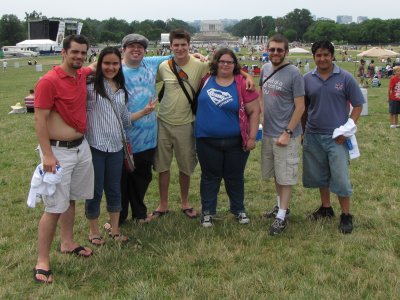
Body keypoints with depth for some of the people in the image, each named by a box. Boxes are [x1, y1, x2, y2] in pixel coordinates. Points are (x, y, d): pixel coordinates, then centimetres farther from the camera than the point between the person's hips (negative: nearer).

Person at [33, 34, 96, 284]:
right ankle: (42, 261, 5)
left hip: (81, 147, 7)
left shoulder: (82, 75, 5)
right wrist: (47, 155, -21)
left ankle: (68, 243, 34)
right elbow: (40, 120, -17)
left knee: (71, 199, 18)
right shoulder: (49, 81, -16)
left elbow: (95, 67, 32)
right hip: (59, 151, -7)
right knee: (55, 208, -5)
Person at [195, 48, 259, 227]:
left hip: (236, 142, -1)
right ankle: (207, 212, 23)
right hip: (207, 141, 1)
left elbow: (254, 111, -5)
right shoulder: (206, 79, 1)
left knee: (235, 177, 13)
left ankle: (239, 209, 30)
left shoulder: (242, 84, -7)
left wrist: (252, 137, -8)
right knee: (210, 177, 11)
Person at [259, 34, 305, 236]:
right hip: (268, 132, 7)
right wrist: (263, 114, 9)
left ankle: (282, 216, 9)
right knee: (275, 173, 19)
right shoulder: (265, 69, 5)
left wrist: (288, 133, -16)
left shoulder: (293, 74, -14)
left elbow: (300, 107, -14)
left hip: (285, 135, -7)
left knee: (285, 176, 2)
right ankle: (281, 205, 36)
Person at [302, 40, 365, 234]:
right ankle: (326, 208, 34)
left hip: (336, 137, -3)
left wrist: (348, 128, -11)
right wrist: (303, 131, 11)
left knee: (340, 177, -2)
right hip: (313, 136, 4)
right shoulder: (307, 79, 3)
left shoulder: (345, 78, -5)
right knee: (319, 174, 15)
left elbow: (358, 105, -1)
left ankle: (346, 215, 13)